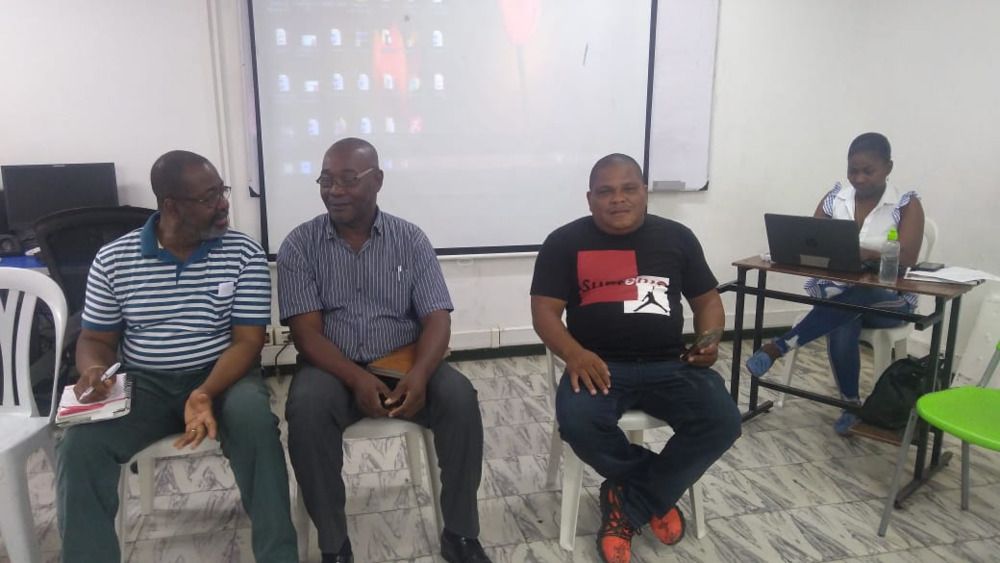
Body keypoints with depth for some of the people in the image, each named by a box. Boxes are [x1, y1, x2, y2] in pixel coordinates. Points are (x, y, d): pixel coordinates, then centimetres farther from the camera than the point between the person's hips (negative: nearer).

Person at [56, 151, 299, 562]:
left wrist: (207, 394, -26)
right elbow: (96, 339, 9)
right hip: (144, 384, 2)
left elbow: (248, 341, -9)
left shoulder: (245, 254, -6)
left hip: (222, 375, -1)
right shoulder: (112, 260, -1)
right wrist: (93, 371, -17)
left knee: (254, 419, -32)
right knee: (80, 444, -24)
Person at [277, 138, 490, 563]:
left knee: (460, 398, -26)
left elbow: (437, 319, -6)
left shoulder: (410, 240, 1)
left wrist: (419, 374, -27)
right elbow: (306, 332, -9)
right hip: (333, 369, 0)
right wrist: (357, 379, -27)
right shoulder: (299, 245, -1)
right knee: (305, 408, -32)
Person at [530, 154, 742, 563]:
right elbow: (544, 310, -3)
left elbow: (707, 299, 16)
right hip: (600, 366, -2)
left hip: (670, 365, 3)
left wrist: (708, 340, -6)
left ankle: (628, 505, -4)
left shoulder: (676, 237, 10)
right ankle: (656, 495, -1)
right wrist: (573, 353, -22)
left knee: (722, 422, -23)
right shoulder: (565, 242, 3)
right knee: (578, 424, -32)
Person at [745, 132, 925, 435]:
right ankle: (851, 404, -16)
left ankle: (779, 346, -33)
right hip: (835, 291, 2)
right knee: (842, 327, -33)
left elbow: (907, 257, -16)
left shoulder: (907, 205, -4)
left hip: (888, 298, -2)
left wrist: (866, 254, -33)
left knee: (852, 299, -38)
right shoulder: (834, 198, 6)